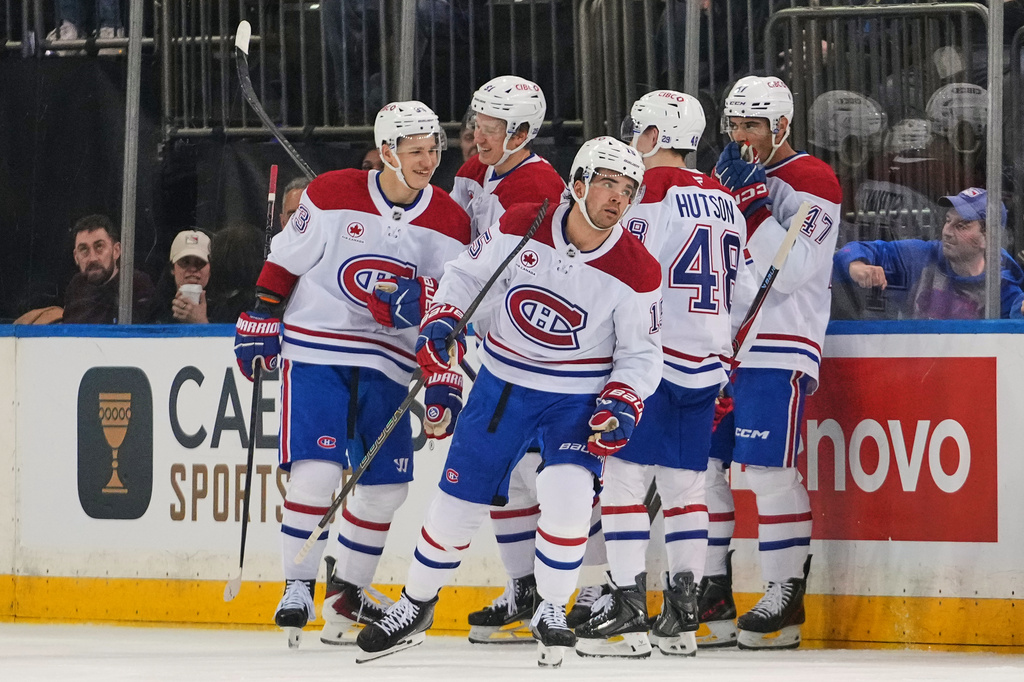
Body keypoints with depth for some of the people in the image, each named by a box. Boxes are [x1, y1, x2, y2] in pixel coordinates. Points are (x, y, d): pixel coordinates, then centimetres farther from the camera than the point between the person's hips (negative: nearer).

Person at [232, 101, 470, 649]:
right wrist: (260, 324, 1)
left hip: (388, 366, 3)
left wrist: (444, 385, -1)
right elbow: (285, 261, 3)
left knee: (386, 485, 2)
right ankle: (297, 587, -3)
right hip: (315, 351, -3)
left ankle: (348, 588, 23)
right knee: (317, 469, -16)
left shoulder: (449, 223, 1)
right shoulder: (332, 195, -7)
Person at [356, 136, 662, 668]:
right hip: (503, 384, 2)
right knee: (458, 499, 6)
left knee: (567, 494, -24)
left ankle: (551, 611, -2)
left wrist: (621, 406, -20)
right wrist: (441, 320, -10)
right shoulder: (519, 226, -12)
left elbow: (640, 353, -6)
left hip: (577, 398, -2)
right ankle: (415, 607, 27)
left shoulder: (636, 271, -14)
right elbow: (469, 271, 4)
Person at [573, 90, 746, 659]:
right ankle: (683, 616, 9)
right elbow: (738, 287, 19)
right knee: (684, 484, 11)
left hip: (655, 356, -8)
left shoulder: (651, 190, -9)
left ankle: (627, 612, -11)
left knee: (624, 478, -5)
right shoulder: (725, 201, 15)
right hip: (708, 358, 8)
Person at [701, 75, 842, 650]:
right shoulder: (730, 176, 17)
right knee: (699, 462, 4)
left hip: (777, 350, -8)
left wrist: (753, 207, -21)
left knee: (769, 469, -12)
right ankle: (712, 590, 12)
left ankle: (787, 597, -6)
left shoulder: (812, 182, -6)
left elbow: (792, 272, -17)